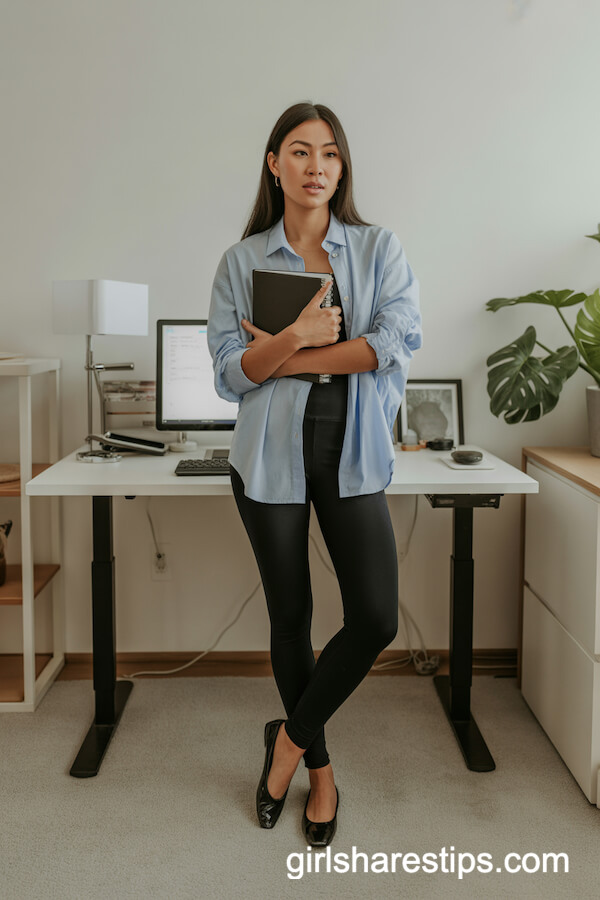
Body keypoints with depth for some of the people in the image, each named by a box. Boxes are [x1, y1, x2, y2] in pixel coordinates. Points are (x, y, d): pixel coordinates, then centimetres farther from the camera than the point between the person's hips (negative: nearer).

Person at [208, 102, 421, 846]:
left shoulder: (379, 249, 5)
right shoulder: (242, 261, 5)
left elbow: (396, 340, -12)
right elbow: (230, 372, -3)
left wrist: (287, 358, -12)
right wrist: (298, 335, -20)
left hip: (352, 452, 0)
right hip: (272, 453, 0)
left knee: (375, 618, -8)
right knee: (290, 619, 8)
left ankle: (291, 737, 19)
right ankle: (319, 769, 30)